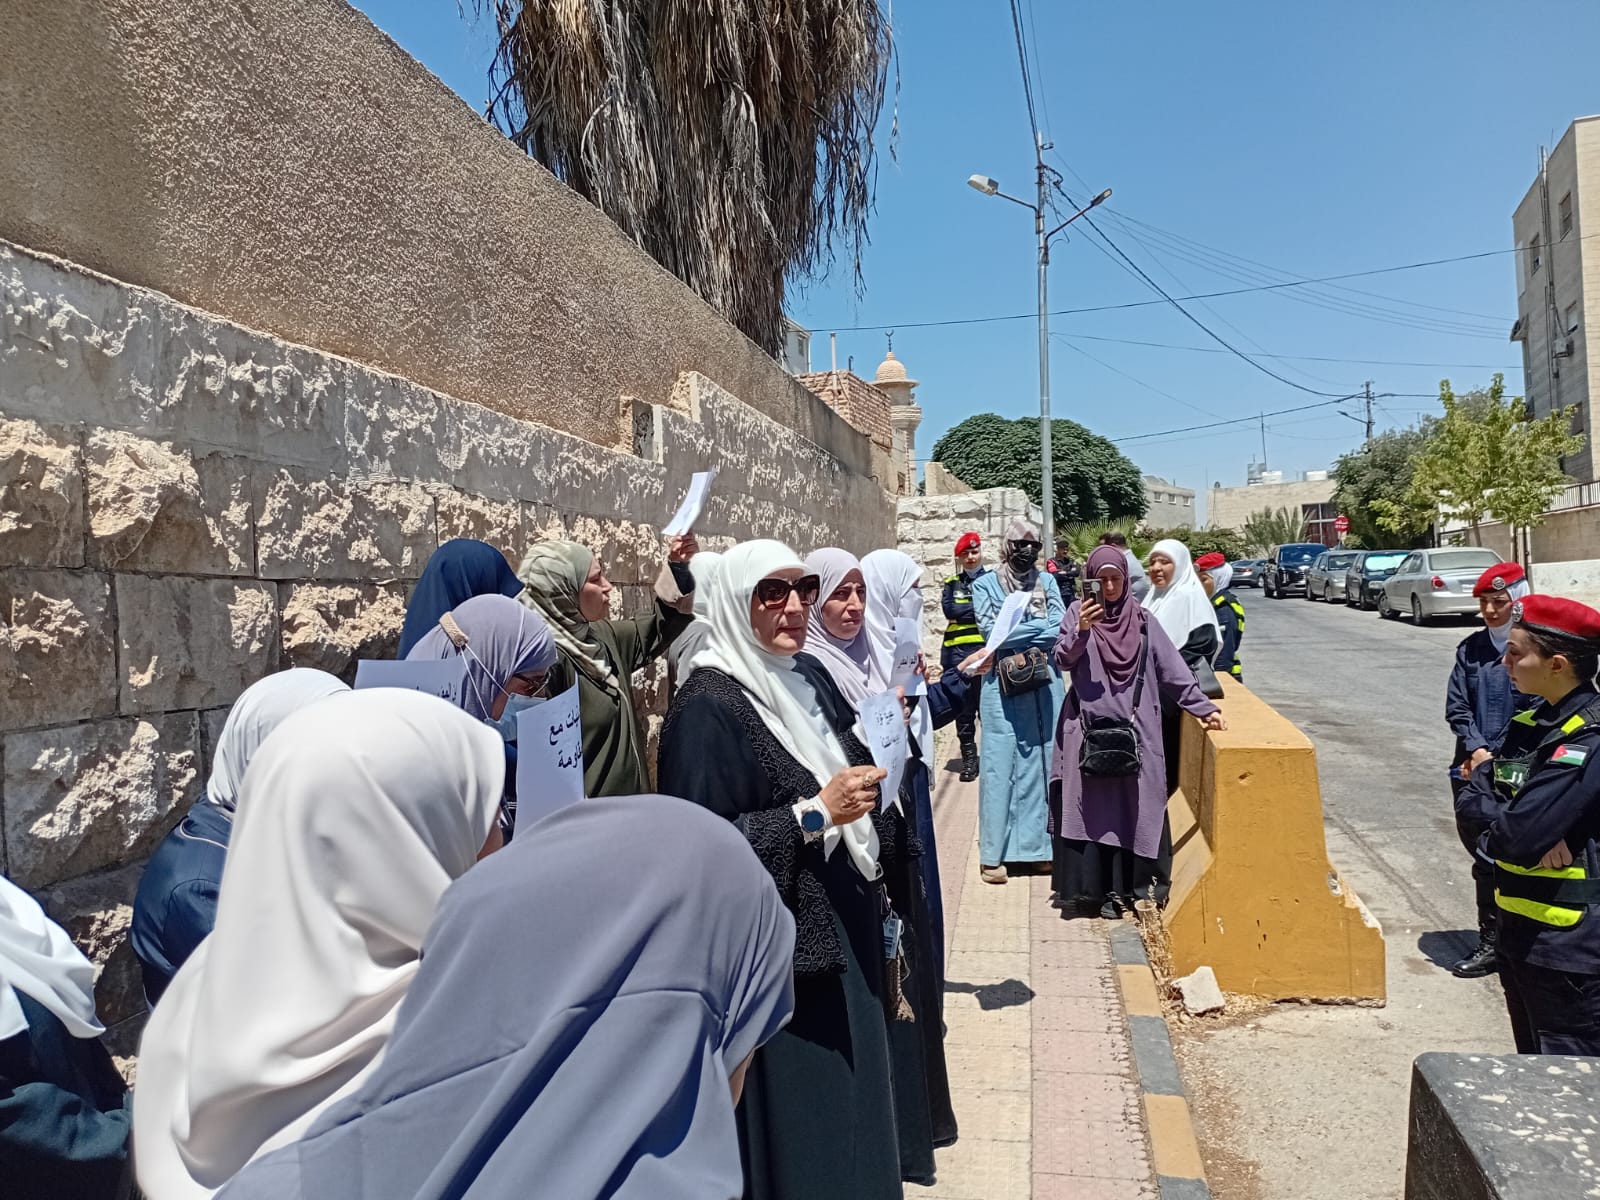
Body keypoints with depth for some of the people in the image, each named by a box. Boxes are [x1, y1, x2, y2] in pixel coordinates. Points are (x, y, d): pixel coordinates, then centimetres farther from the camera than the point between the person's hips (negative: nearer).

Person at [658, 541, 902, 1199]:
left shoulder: (810, 676, 6)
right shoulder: (708, 705, -18)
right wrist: (814, 813, -24)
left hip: (843, 931, 8)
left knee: (851, 1098, 19)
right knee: (798, 1117, 5)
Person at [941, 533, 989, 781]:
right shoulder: (952, 584, 15)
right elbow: (949, 610, -1)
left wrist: (964, 609, -9)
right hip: (958, 652, 2)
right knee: (963, 708, 3)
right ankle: (969, 759, 11)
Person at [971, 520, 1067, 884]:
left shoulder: (1047, 581, 11)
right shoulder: (985, 585, 3)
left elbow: (1059, 628, -2)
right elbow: (991, 632, -10)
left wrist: (1013, 634, -10)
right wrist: (1038, 626, -8)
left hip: (1044, 684, 3)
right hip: (1003, 687, -3)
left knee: (1042, 761, 6)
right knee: (1000, 765, -2)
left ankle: (1037, 844, 17)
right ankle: (992, 854, 4)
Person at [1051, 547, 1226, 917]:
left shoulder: (1142, 619, 8)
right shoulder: (1078, 611, 4)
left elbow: (1172, 667, 5)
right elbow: (1061, 659, -5)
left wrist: (1204, 707, -2)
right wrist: (1080, 631, -22)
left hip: (1135, 730, 1)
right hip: (1088, 728, -1)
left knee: (1134, 808, 1)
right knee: (1090, 809, -1)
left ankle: (1124, 889, 11)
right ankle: (1088, 889, 5)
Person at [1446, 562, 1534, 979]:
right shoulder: (1472, 647, 7)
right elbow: (1455, 706, 5)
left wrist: (1494, 759, -11)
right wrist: (1476, 750, -9)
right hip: (1470, 769, 5)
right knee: (1482, 855, 12)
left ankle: (1493, 942, 13)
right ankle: (1495, 939, 24)